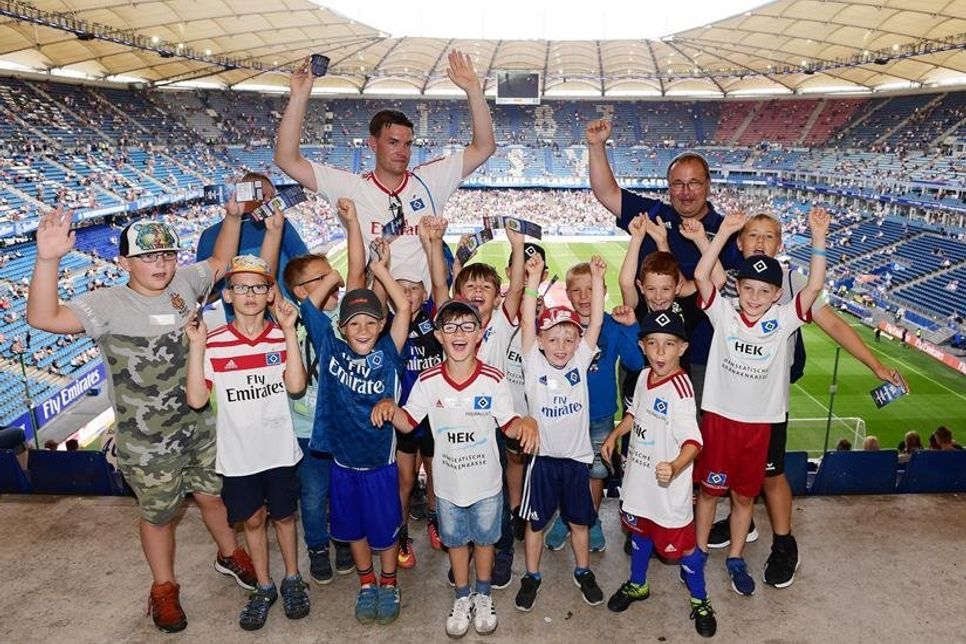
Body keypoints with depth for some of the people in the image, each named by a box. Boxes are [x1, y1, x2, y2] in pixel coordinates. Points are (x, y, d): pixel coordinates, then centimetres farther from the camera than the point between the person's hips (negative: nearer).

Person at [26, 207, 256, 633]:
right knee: (157, 515, 16)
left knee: (213, 496, 22)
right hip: (148, 443, -3)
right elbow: (43, 318, -29)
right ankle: (164, 590, 40)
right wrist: (47, 259, -40)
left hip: (201, 426, 4)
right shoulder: (108, 304, -17)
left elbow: (220, 262, 13)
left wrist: (232, 216, 4)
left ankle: (230, 556, 49)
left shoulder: (184, 283, -3)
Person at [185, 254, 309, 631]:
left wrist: (289, 331, -24)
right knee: (252, 520, 16)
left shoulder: (281, 336, -7)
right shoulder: (214, 343, -7)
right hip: (238, 454, 0)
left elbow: (295, 385, -22)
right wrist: (196, 346, -21)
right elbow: (196, 399, -14)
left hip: (279, 449, 0)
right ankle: (264, 587, 35)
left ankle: (292, 580, 37)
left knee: (283, 515, 16)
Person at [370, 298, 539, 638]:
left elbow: (509, 425, -8)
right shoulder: (427, 381, -14)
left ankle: (483, 596, 44)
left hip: (486, 482, -1)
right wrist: (389, 407, -25)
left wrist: (526, 422, -29)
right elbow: (408, 422, -6)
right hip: (448, 483, 1)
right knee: (455, 540, 20)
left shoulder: (494, 380, -16)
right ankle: (462, 598, 44)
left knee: (484, 538, 19)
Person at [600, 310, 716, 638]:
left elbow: (693, 440, -33)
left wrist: (675, 467, -49)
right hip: (638, 476, 7)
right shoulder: (644, 376, -2)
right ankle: (637, 585, 48)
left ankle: (700, 601, 34)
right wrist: (614, 434, 10)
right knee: (640, 530, 25)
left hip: (667, 484, -7)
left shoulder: (680, 389, -26)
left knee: (681, 543, 9)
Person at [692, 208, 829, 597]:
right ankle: (698, 552, 33)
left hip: (759, 422, 2)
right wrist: (725, 231, -20)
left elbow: (814, 286, -12)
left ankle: (735, 559, 36)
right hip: (719, 416, -1)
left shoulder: (782, 321, -3)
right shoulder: (723, 314, -7)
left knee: (744, 495, 17)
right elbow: (701, 276, -17)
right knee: (709, 489, 14)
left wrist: (818, 236, -17)